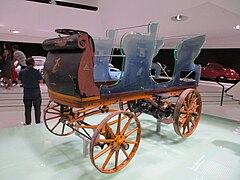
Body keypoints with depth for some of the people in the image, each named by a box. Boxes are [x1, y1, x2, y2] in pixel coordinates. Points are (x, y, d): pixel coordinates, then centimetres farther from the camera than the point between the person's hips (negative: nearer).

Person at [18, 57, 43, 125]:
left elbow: (19, 81, 3)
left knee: (27, 109, 14)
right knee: (37, 108, 11)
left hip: (27, 93, 3)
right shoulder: (36, 72, -14)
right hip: (36, 93, -2)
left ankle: (28, 123, 23)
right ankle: (38, 122, 21)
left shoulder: (22, 72, -5)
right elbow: (41, 81, -10)